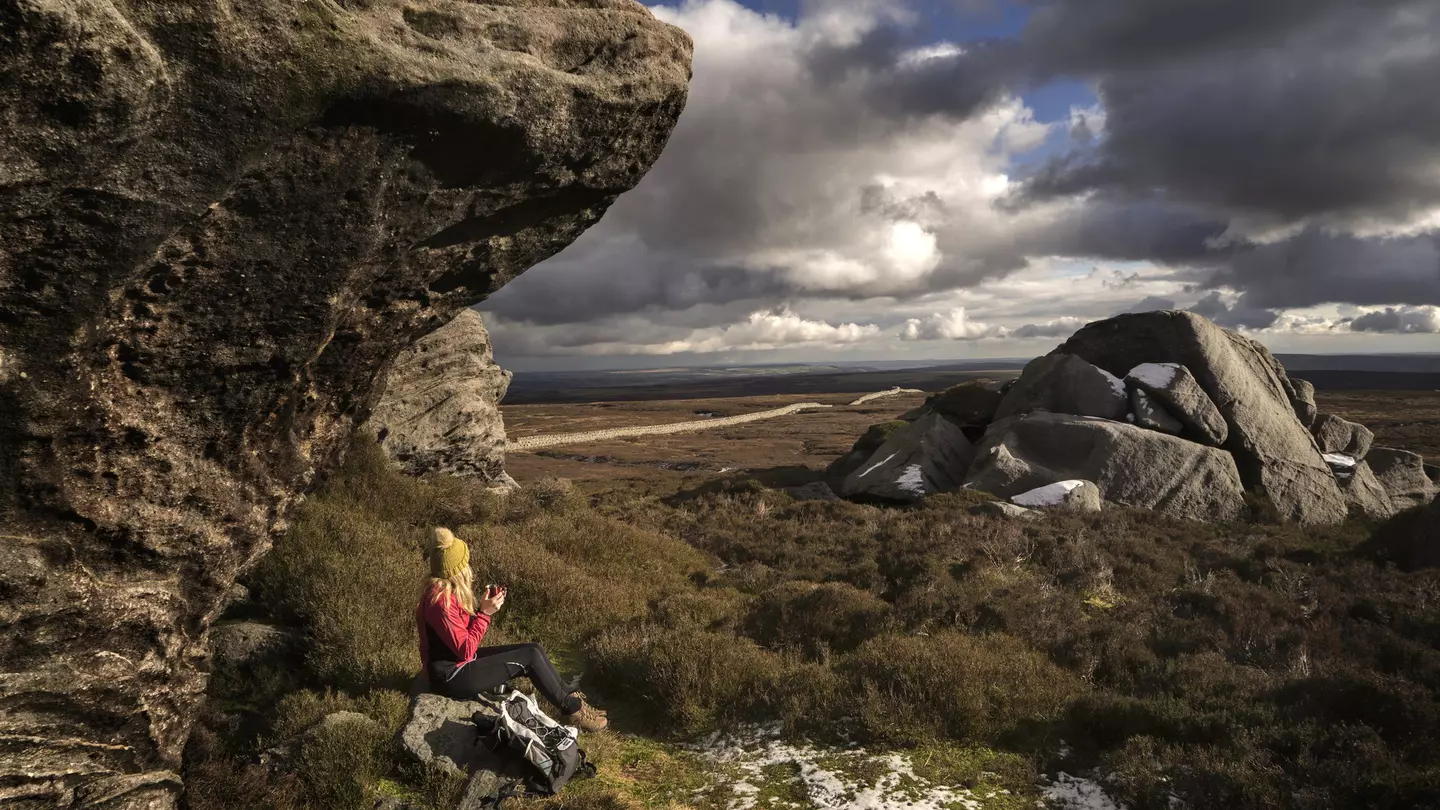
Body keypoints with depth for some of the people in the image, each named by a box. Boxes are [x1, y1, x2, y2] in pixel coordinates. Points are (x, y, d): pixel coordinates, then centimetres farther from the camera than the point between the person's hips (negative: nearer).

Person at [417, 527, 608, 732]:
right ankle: (573, 710, 1)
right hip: (452, 676, -9)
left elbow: (468, 637, 8)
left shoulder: (446, 590, 5)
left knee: (533, 650, 3)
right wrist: (485, 613, -21)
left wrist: (485, 606, -5)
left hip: (459, 660, 9)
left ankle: (571, 697, 10)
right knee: (530, 657, -10)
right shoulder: (441, 601, -26)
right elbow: (466, 650, -23)